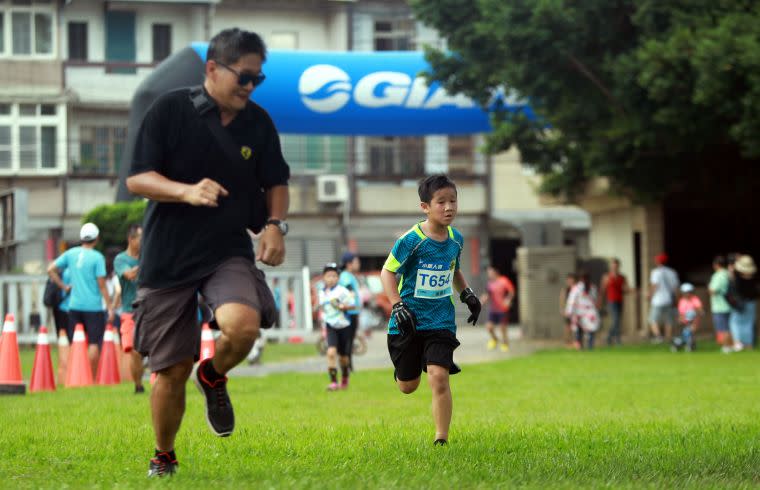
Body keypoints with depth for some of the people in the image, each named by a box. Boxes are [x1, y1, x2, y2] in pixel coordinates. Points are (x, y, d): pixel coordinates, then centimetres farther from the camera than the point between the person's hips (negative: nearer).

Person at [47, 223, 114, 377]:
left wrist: (63, 286, 10)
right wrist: (110, 307, -4)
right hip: (93, 306, -4)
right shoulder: (97, 257, -8)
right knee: (94, 343, 0)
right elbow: (102, 285, -9)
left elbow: (51, 269, 4)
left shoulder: (71, 253, 4)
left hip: (74, 305, 4)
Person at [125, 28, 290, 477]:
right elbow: (136, 179, -8)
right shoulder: (170, 110, -6)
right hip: (167, 256, -2)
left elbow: (276, 183, 17)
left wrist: (276, 224, -3)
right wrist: (187, 191, -25)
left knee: (243, 325, -30)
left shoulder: (259, 123, 5)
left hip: (230, 252, 2)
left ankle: (214, 377, 5)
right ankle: (164, 458, 27)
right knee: (172, 370, 1)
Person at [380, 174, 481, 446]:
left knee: (439, 377, -17)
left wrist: (467, 294, 11)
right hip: (409, 322, -2)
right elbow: (388, 271, -10)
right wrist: (398, 305, -22)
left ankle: (441, 439, -10)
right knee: (408, 387, 10)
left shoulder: (455, 239, 4)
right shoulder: (411, 240, -14)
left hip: (441, 322, 2)